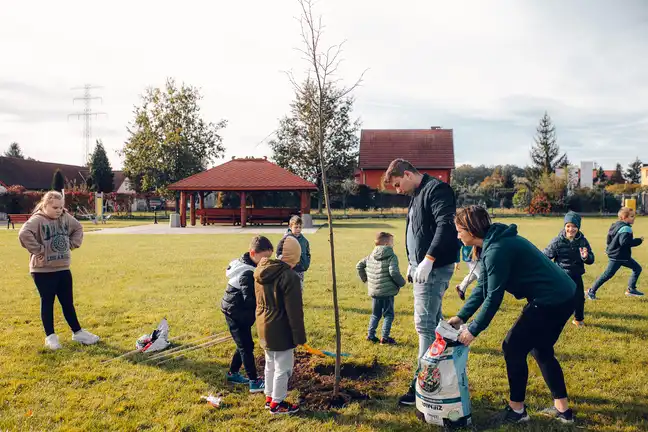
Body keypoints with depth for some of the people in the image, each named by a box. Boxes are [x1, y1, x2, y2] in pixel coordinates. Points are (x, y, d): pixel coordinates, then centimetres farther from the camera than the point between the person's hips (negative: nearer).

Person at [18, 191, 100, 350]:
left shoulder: (66, 217, 4)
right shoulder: (37, 220, -15)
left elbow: (78, 228, 21)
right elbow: (24, 234, -31)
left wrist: (73, 244, 8)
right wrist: (37, 250, -23)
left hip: (63, 268, 6)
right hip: (43, 271, -6)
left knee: (68, 302, 14)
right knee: (47, 303, 6)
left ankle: (77, 332, 24)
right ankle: (50, 336, 18)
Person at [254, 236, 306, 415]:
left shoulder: (260, 270, 1)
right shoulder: (289, 276, -24)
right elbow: (294, 311, -20)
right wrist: (300, 336, -11)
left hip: (264, 327, 8)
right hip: (280, 331, -8)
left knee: (270, 365, 23)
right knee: (282, 368, 9)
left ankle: (269, 397, 37)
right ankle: (277, 403, 23)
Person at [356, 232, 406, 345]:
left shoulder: (371, 256, 8)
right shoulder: (392, 257, -12)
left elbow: (359, 266, 14)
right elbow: (394, 272, -23)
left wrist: (365, 278, 23)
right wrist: (402, 283, -8)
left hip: (374, 291, 6)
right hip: (387, 292, -6)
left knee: (375, 314, 19)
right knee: (388, 315, 6)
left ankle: (370, 335, 21)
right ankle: (385, 337, 6)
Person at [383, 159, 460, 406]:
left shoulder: (436, 190, -12)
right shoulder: (417, 195, 19)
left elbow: (446, 226, -24)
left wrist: (428, 260, -26)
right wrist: (412, 263, 18)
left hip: (434, 268, -10)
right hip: (422, 267, 10)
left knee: (425, 323, -8)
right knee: (433, 322, 15)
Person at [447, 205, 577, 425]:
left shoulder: (497, 250, -22)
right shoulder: (492, 244, 9)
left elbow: (494, 297, -19)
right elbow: (482, 287, 14)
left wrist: (473, 330, -9)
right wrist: (461, 316, 10)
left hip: (551, 300, -10)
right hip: (561, 296, 10)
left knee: (513, 348, 0)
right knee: (541, 350, 21)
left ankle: (517, 410, 14)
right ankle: (562, 409, 29)